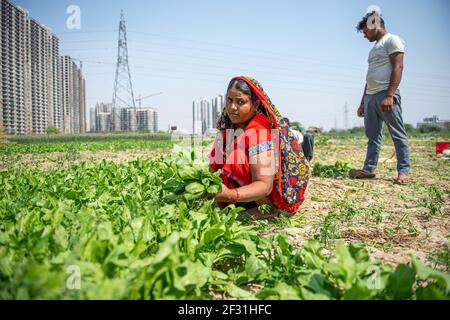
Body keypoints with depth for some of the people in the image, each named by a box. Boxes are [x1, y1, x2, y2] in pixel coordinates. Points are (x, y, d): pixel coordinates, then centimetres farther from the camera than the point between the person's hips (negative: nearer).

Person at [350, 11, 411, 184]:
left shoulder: (392, 40, 0)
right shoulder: (375, 48, 26)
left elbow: (397, 68, -12)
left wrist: (389, 96, -22)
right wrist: (363, 102, 20)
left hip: (385, 94, -9)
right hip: (370, 96, 9)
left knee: (398, 134, -6)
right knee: (372, 135, 7)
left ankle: (404, 171, -5)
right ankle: (369, 169, 9)